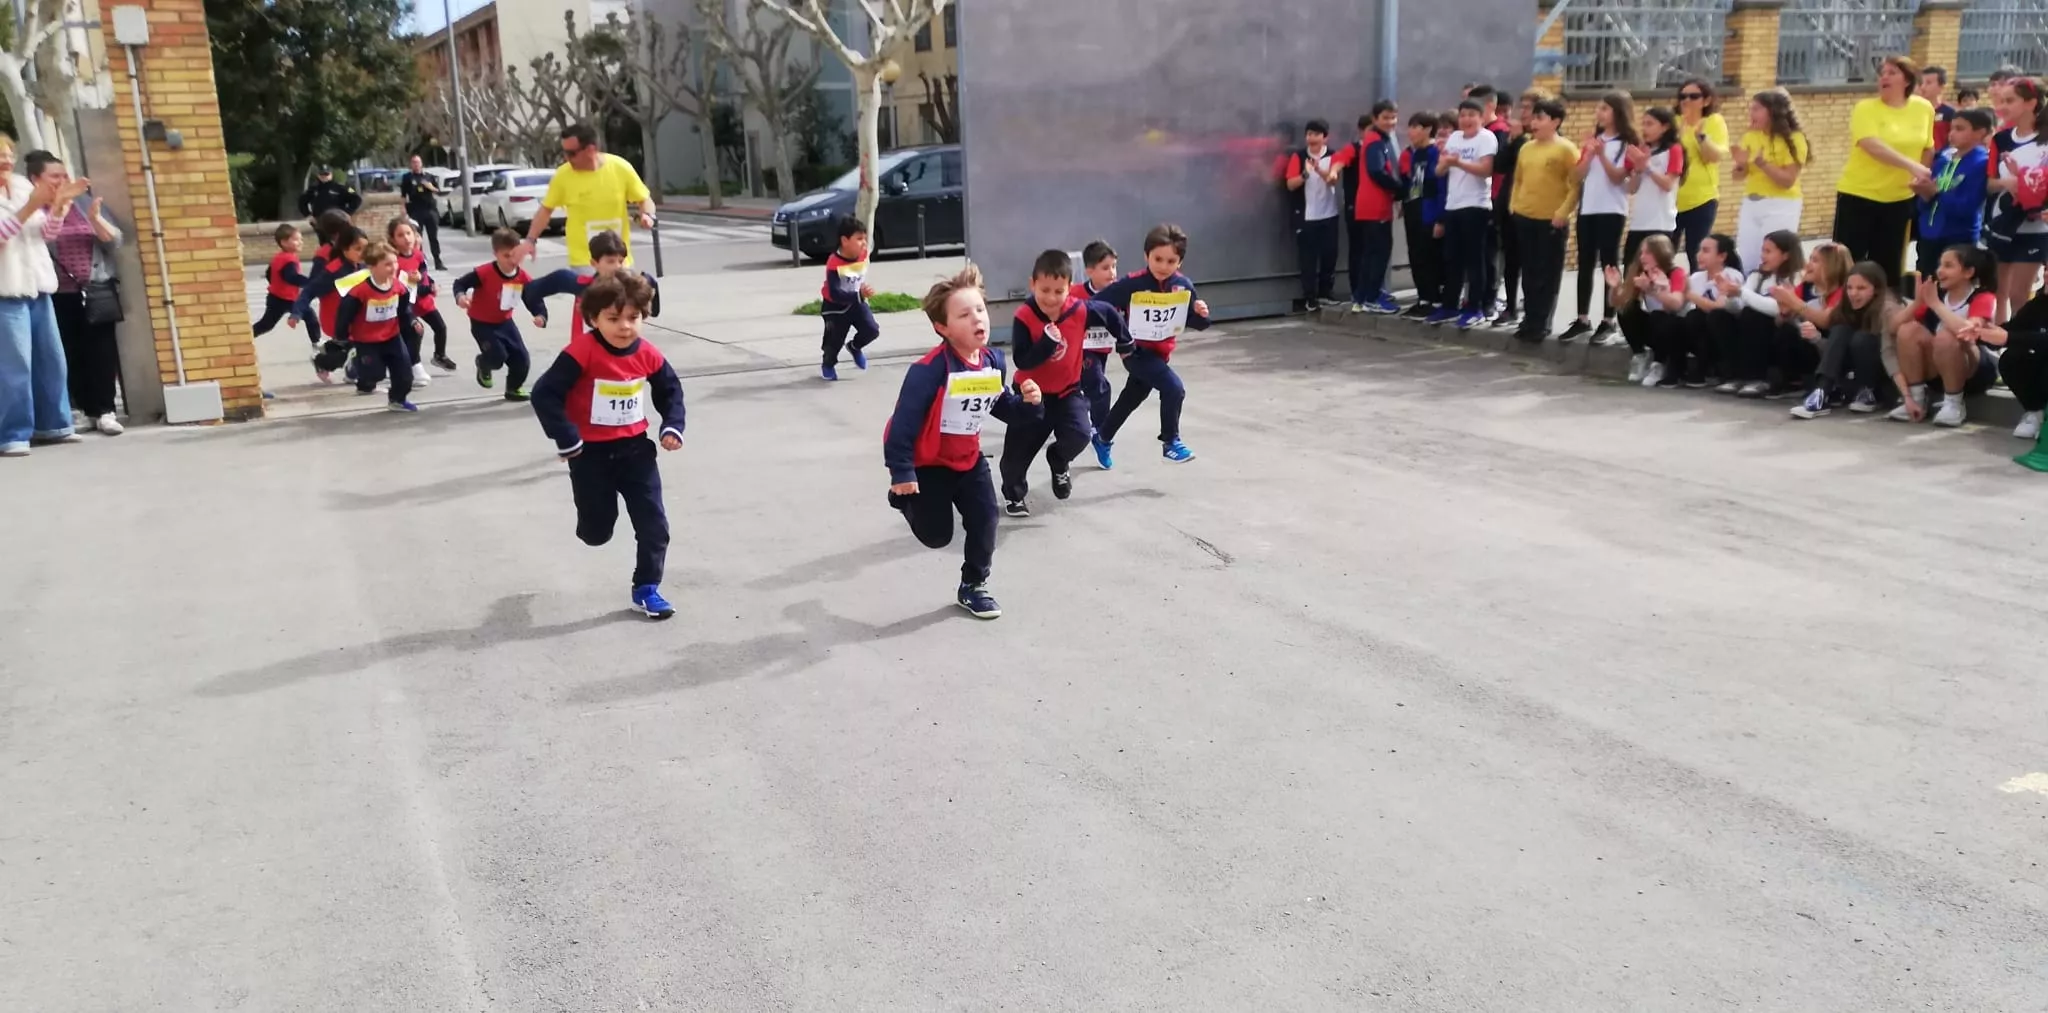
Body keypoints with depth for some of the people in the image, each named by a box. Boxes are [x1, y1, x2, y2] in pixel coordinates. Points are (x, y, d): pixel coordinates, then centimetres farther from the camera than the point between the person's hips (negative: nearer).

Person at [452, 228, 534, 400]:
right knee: (498, 357, -18)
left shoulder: (522, 276, -13)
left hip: (505, 322, 5)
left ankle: (513, 389, 29)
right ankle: (483, 364, 22)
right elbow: (460, 283, -20)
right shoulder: (484, 273, -27)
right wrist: (460, 296, -42)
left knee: (522, 360, 1)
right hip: (482, 323, -5)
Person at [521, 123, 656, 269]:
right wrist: (530, 240, -5)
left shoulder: (620, 167, -7)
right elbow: (546, 209, 4)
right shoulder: (563, 175, -8)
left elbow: (645, 199, 4)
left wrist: (647, 215, -18)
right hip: (584, 261, -2)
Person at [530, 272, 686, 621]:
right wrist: (566, 439, -21)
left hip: (635, 448, 3)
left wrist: (672, 426, -3)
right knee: (597, 531, 10)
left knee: (653, 523, 0)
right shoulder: (582, 352, -22)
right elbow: (545, 393, -21)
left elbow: (671, 390, 11)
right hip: (591, 452, -3)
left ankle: (646, 590, 13)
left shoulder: (648, 354, -7)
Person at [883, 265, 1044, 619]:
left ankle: (973, 586, 22)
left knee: (985, 519, 2)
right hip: (926, 461, -6)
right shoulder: (930, 370, -30)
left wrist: (1028, 402, -18)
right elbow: (905, 420, -26)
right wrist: (902, 473, -23)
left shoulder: (993, 361, -9)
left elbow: (1004, 408, 4)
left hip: (968, 458, 6)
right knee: (937, 535, 4)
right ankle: (905, 498, 36)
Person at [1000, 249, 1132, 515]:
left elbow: (1110, 314, 4)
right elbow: (1021, 361, -27)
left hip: (1068, 389, 2)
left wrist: (1124, 343, 17)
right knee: (1018, 448, -1)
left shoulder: (1080, 310, -16)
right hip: (1032, 392, -2)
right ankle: (1013, 495, 27)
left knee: (1079, 434, -19)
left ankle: (1058, 461, 17)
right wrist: (1047, 341, -39)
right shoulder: (1024, 317, -23)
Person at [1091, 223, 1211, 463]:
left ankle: (1104, 438, 48)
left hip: (1162, 353, 6)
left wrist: (1201, 313, -20)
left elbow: (1197, 323, 0)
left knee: (1130, 400, 24)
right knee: (1174, 388, -24)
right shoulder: (1132, 285, -23)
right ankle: (1170, 442, -5)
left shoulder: (1183, 286, -9)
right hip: (1136, 351, -6)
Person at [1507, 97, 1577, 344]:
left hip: (1551, 220, -6)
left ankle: (1541, 323, 8)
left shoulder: (1566, 149, -8)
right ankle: (1530, 319, 20)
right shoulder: (1526, 147, 10)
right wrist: (1513, 204, 8)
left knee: (1548, 275, 2)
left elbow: (1576, 185, -10)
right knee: (1529, 273, 11)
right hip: (1523, 217, 6)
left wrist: (1563, 211, -16)